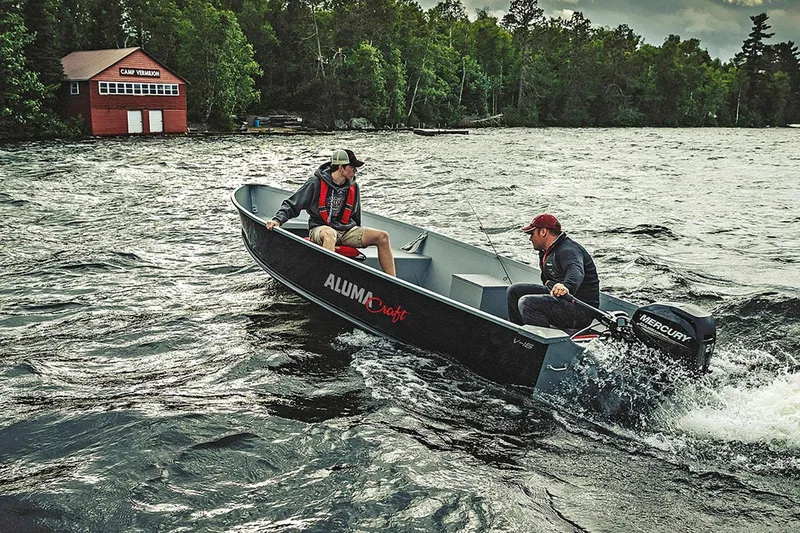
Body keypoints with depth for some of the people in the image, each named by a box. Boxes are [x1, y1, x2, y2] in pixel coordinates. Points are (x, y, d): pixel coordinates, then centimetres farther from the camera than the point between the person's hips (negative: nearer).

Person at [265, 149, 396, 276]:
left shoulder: (353, 187, 7)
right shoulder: (316, 183, -10)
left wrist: (360, 236, 29)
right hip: (320, 228, -5)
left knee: (382, 236, -14)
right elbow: (291, 205, -4)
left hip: (347, 229, 5)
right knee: (330, 234, -43)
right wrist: (278, 219, -19)